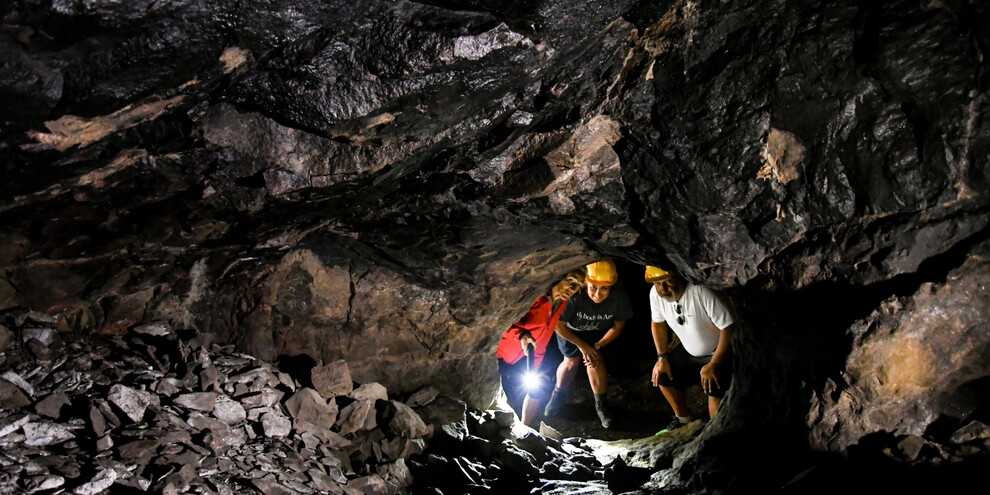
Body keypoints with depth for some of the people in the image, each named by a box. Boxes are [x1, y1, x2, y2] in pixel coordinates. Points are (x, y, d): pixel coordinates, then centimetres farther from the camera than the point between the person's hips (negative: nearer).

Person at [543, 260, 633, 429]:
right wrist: (582, 345, -18)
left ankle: (601, 404, 2)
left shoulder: (619, 298, -32)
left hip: (598, 331, 1)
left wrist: (598, 346, -18)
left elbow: (618, 326, -12)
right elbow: (558, 325, -23)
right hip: (570, 329, -1)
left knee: (594, 358, -18)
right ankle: (557, 395, 31)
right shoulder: (573, 297, -40)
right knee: (571, 361, 0)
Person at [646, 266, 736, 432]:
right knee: (662, 375, 2)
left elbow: (729, 328, -30)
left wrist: (714, 365, -28)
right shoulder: (655, 294, -15)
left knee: (715, 388, -25)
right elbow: (657, 323, 5)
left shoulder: (702, 292, -35)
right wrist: (662, 358, 2)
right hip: (689, 351, 7)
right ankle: (683, 420, 26)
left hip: (719, 352, -6)